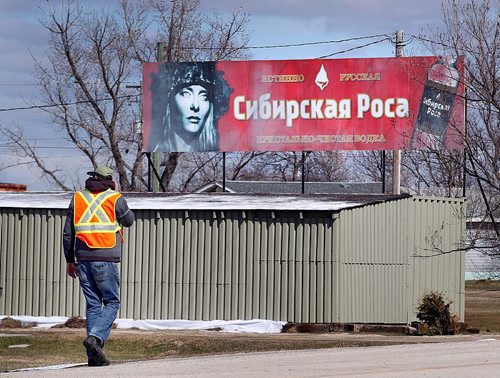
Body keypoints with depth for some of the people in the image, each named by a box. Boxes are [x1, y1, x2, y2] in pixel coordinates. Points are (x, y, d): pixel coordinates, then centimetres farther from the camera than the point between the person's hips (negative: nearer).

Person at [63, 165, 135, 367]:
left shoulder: (77, 198, 10)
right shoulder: (115, 199, -1)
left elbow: (67, 233, 11)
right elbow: (129, 221, 16)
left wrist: (69, 260, 18)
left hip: (83, 259, 4)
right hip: (105, 259, -4)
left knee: (92, 304, 8)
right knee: (112, 302, 5)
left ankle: (94, 355, 3)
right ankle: (95, 337, -19)